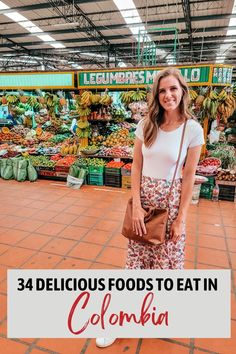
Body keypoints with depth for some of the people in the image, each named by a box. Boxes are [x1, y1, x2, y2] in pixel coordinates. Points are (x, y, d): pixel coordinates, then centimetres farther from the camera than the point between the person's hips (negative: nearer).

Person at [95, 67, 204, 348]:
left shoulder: (193, 129, -8)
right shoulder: (146, 124, -2)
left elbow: (188, 177, -7)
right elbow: (136, 166, -2)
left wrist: (180, 218, -6)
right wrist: (136, 205, -8)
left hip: (171, 201, -1)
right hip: (143, 197, 2)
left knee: (166, 259, 17)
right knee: (136, 260, 12)